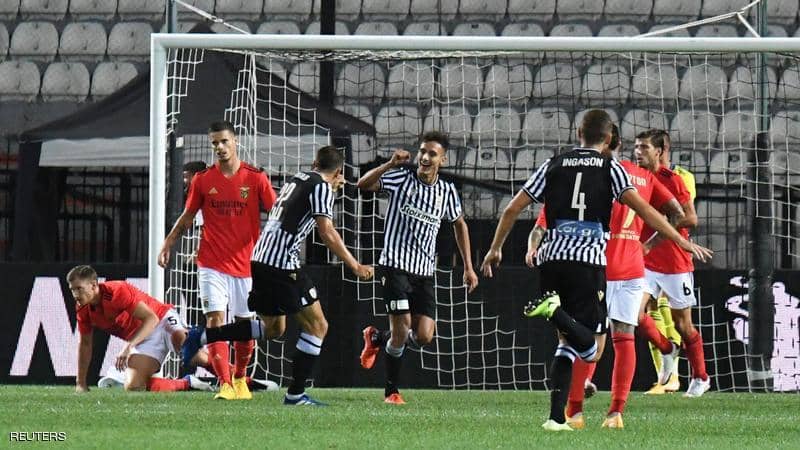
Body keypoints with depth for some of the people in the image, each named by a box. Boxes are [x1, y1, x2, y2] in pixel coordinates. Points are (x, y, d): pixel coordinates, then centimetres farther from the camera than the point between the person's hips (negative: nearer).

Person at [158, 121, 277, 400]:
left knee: (245, 325, 9)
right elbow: (187, 217, 12)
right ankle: (225, 385, -19)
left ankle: (240, 378, 32)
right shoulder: (203, 181, 2)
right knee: (215, 320, -14)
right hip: (212, 264, 0)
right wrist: (167, 245, 3)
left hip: (246, 264, 0)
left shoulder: (256, 179, -2)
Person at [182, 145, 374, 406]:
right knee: (317, 326, 0)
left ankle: (201, 336, 14)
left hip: (261, 259, 9)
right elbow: (327, 234, -13)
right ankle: (296, 394, -4)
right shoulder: (321, 187, -5)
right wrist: (355, 267, -9)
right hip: (282, 265, -9)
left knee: (273, 328, 21)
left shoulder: (297, 180, 21)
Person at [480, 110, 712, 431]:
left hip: (551, 259, 4)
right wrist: (681, 241, -5)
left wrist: (495, 249, 26)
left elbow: (513, 208, 14)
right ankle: (555, 311, -30)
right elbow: (641, 208, -6)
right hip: (588, 260, -4)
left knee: (567, 340, 16)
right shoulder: (609, 167, 5)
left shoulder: (554, 166, 14)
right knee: (593, 350, -2)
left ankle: (556, 416, 3)